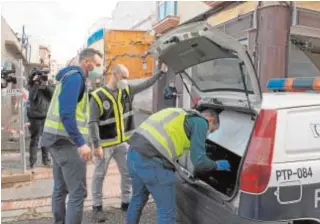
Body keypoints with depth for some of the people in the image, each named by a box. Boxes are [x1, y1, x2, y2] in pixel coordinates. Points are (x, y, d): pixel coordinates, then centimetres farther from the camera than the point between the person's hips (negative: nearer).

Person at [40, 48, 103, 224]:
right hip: (67, 140, -10)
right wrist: (80, 143, -26)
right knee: (78, 192, -5)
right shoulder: (76, 77, -12)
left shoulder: (70, 76, 18)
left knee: (60, 189, 17)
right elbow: (66, 113, -24)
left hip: (59, 138, 10)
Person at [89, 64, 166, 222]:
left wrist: (161, 72, 3)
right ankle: (97, 207, 23)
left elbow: (146, 85, 9)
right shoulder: (98, 96, -14)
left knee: (128, 173, 12)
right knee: (99, 176, 8)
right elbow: (93, 123, -15)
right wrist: (97, 145, -18)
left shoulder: (127, 91, 3)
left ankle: (126, 202, 29)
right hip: (105, 144, -5)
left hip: (123, 142, 6)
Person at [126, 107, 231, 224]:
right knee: (167, 211, 7)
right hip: (151, 160, -9)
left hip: (134, 152, 9)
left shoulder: (184, 115, 29)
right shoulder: (200, 122, 3)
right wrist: (217, 165, 14)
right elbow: (199, 161, -5)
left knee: (138, 199, 30)